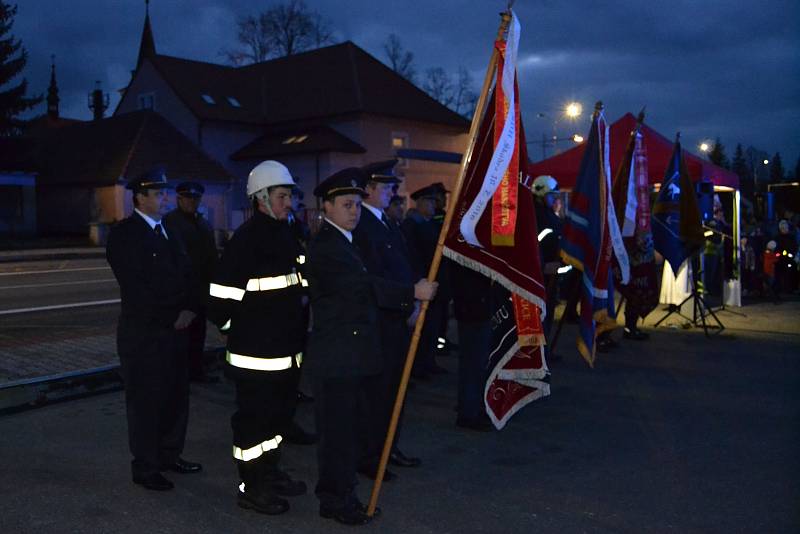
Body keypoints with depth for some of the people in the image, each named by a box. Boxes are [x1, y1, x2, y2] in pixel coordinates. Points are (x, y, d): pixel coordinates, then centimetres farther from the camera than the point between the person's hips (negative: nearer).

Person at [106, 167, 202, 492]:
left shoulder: (168, 232, 14)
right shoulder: (124, 234, -10)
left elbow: (185, 275, 15)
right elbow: (135, 288, -17)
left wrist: (190, 309, -3)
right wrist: (173, 318, -14)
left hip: (175, 330, 7)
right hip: (142, 334, -7)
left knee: (176, 395, 12)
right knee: (145, 400, 3)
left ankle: (170, 455, 27)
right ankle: (145, 467, 15)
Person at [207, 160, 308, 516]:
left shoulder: (285, 234, 11)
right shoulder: (246, 239, -16)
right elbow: (221, 296, -20)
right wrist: (237, 329, -7)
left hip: (286, 349, 9)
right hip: (255, 352, -9)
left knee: (276, 413, 20)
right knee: (253, 419, 3)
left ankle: (270, 474, 36)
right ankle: (251, 488, 17)